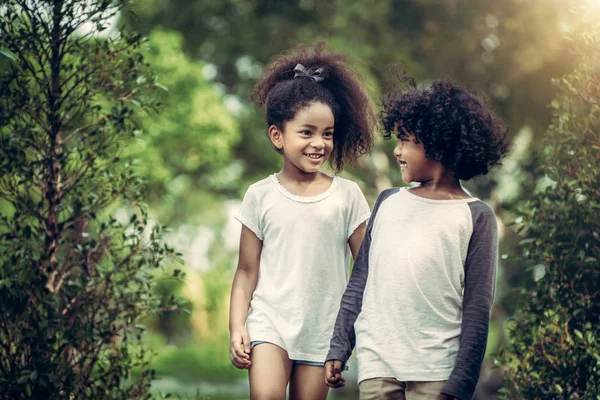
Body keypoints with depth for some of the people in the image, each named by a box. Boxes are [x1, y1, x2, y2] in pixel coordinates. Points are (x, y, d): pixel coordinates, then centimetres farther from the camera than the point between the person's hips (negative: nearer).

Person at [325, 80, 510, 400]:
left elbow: (477, 311, -2)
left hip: (435, 373, -3)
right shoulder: (388, 202, 12)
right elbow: (358, 283, 16)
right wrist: (339, 349, 12)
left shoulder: (475, 217, 0)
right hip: (376, 366, 3)